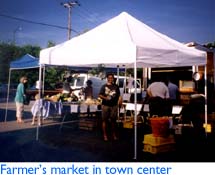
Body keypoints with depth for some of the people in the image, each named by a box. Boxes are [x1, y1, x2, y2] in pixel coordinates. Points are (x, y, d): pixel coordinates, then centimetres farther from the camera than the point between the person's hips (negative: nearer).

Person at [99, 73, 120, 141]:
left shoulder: (116, 86, 8)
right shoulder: (104, 86, 2)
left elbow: (118, 95, 13)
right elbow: (100, 95, -1)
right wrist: (105, 98, -18)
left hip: (114, 105, 2)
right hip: (105, 105, -2)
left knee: (113, 120, 6)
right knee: (105, 120, 1)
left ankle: (114, 134, 18)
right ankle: (105, 135, 8)